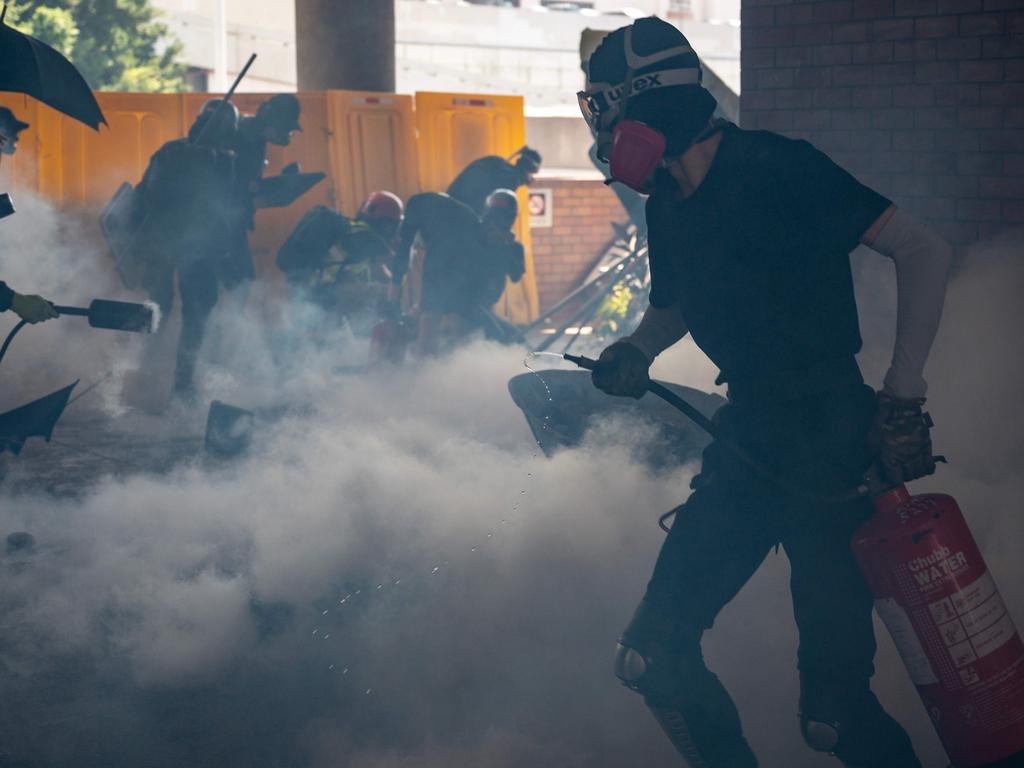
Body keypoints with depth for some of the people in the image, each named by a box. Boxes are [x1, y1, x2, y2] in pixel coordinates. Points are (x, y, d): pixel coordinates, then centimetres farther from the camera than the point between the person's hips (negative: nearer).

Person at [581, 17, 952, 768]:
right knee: (653, 658, 2)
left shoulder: (772, 167, -15)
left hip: (834, 450, -7)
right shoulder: (668, 209, 8)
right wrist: (631, 354, 3)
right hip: (748, 444, 7)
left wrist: (902, 397, -20)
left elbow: (925, 250, -17)